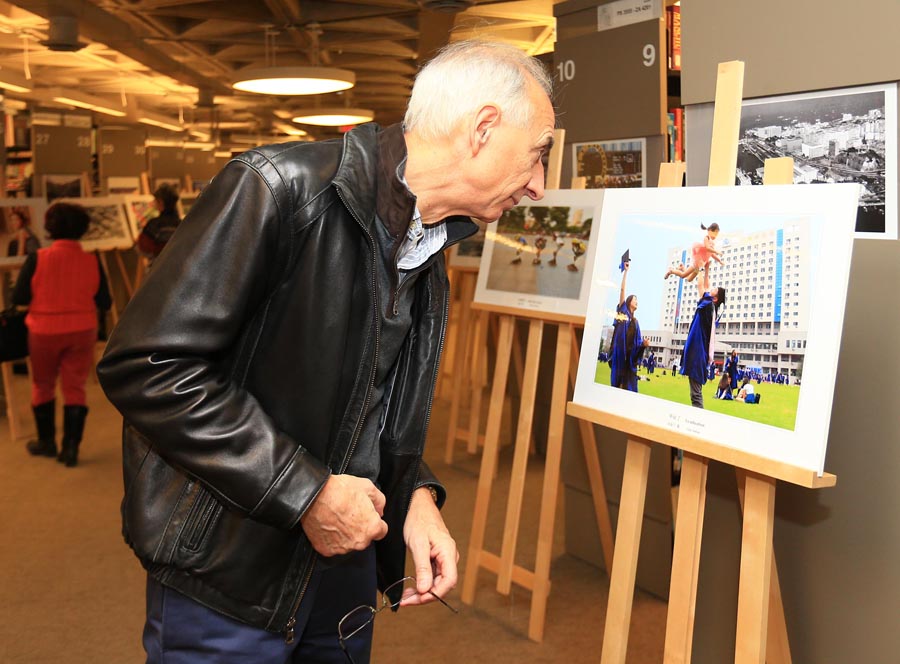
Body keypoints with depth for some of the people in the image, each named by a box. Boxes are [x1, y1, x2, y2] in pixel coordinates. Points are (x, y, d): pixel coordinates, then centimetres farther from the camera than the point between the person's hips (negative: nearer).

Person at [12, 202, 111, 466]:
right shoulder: (92, 261, -8)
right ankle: (70, 447, 7)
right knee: (75, 388, 9)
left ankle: (46, 442, 30)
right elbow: (104, 303, -3)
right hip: (82, 332, 1)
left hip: (44, 332, -1)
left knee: (43, 386, 18)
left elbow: (19, 298, -10)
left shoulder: (37, 259, -13)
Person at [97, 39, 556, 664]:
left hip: (345, 562, 8)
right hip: (228, 573, -7)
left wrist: (417, 493, -3)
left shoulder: (430, 258, 6)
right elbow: (148, 365, -25)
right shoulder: (279, 188, -21)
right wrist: (305, 494, -23)